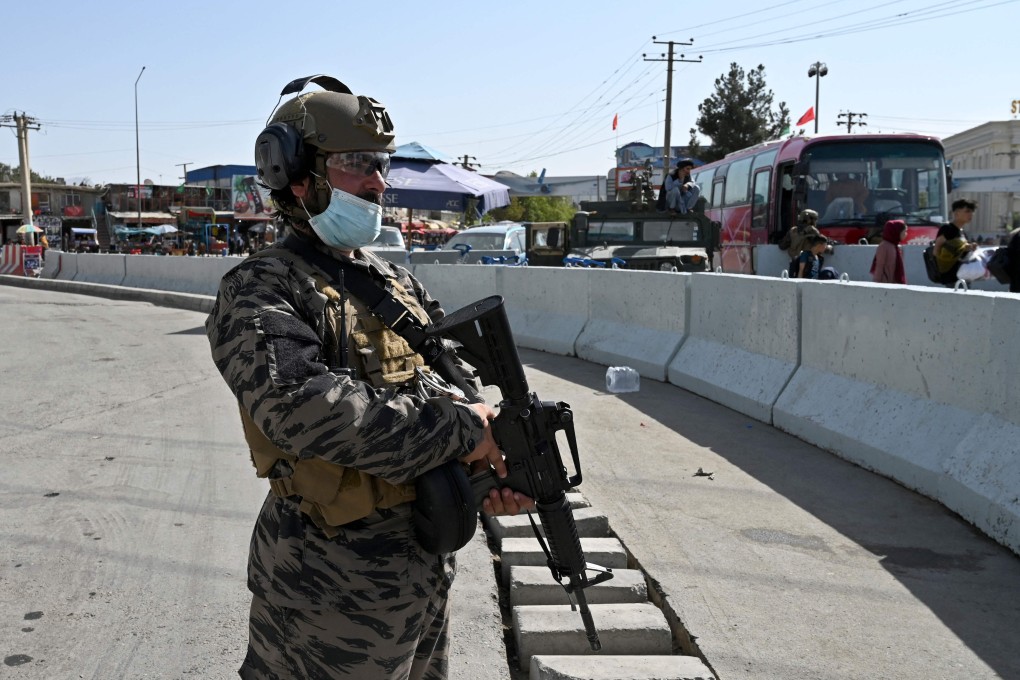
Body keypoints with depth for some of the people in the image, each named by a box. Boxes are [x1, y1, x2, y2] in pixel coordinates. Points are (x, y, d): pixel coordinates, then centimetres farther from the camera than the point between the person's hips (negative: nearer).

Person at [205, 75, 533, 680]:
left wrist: (493, 466, -12)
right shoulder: (259, 291, -14)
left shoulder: (399, 284, 9)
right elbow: (300, 406, -31)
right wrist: (458, 430, -26)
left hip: (429, 559, 7)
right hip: (336, 589, -7)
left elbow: (461, 386, 8)